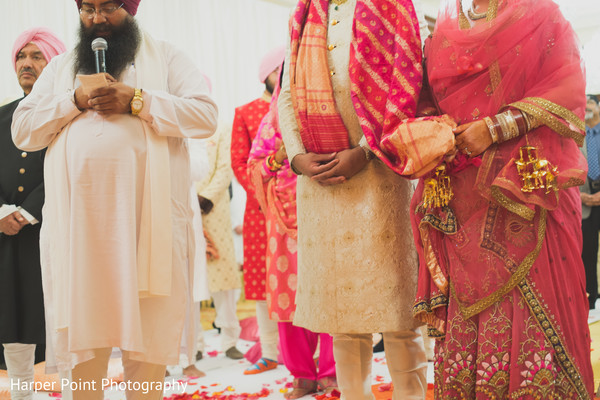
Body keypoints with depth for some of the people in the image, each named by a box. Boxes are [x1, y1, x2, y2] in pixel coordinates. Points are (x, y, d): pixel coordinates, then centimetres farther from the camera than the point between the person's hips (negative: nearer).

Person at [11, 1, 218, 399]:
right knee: (81, 333, 4)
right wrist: (75, 101, -3)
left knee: (149, 334, -1)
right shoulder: (60, 67, 21)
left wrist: (136, 101, -11)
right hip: (79, 221, 3)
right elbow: (22, 131, 12)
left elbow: (206, 115, -2)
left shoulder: (166, 57, 12)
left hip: (148, 219, -2)